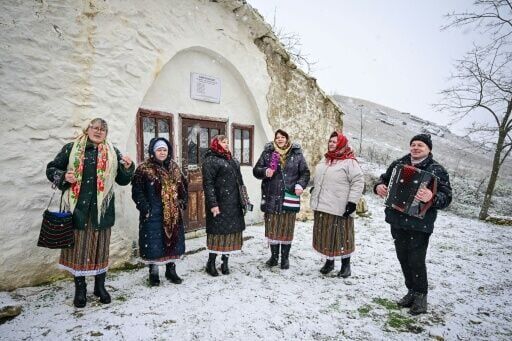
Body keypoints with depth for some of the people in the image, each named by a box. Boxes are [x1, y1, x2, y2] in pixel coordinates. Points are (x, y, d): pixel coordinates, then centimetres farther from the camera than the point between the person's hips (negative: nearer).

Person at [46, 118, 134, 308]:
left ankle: (100, 286, 25)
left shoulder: (112, 153, 8)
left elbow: (122, 180, 11)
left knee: (101, 247, 9)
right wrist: (63, 176, -10)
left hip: (101, 209, 1)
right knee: (79, 246, 6)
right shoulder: (71, 149, 4)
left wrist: (127, 168, -9)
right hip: (78, 207, -1)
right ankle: (80, 288, 22)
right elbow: (51, 169, 10)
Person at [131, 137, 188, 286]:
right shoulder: (144, 169, -6)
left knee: (173, 241, 11)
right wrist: (145, 208, -15)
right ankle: (153, 273, 18)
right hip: (153, 215, -5)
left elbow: (183, 187, 16)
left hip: (173, 214, 5)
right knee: (154, 244, 1)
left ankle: (171, 270, 27)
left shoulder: (174, 168, 10)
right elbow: (137, 191, -9)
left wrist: (182, 203, 7)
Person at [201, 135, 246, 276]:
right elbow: (208, 184, -13)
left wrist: (243, 200, 18)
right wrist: (212, 204, -20)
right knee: (218, 232, -1)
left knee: (231, 231, 10)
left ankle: (225, 262, 22)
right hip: (220, 204, -7)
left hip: (234, 204, 8)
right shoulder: (210, 160, -6)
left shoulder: (233, 160, 19)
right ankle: (211, 263, 14)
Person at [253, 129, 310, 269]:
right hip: (271, 198, 1)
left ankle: (285, 257, 22)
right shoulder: (267, 152, 6)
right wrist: (265, 171, -15)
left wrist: (300, 185, -11)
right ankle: (274, 256, 24)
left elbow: (305, 172, 6)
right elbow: (256, 170, 6)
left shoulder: (297, 153, 5)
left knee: (287, 228, 7)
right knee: (272, 227, 8)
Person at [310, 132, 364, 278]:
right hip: (321, 207, 7)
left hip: (339, 209, -7)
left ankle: (346, 264, 22)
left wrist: (352, 202, -16)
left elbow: (358, 182, -12)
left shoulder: (349, 162, -10)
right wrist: (314, 194, 21)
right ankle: (329, 261, 30)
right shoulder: (324, 159, 13)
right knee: (325, 235, 14)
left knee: (341, 236, 5)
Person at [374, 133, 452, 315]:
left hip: (420, 224, -5)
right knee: (403, 258, 14)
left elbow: (446, 197, -11)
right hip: (397, 221, 5)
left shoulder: (437, 170, -5)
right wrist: (379, 186, -5)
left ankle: (420, 295, 19)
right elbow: (384, 179, 18)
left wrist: (432, 197, -33)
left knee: (416, 261, -2)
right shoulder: (398, 164, 8)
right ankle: (412, 291, 32)